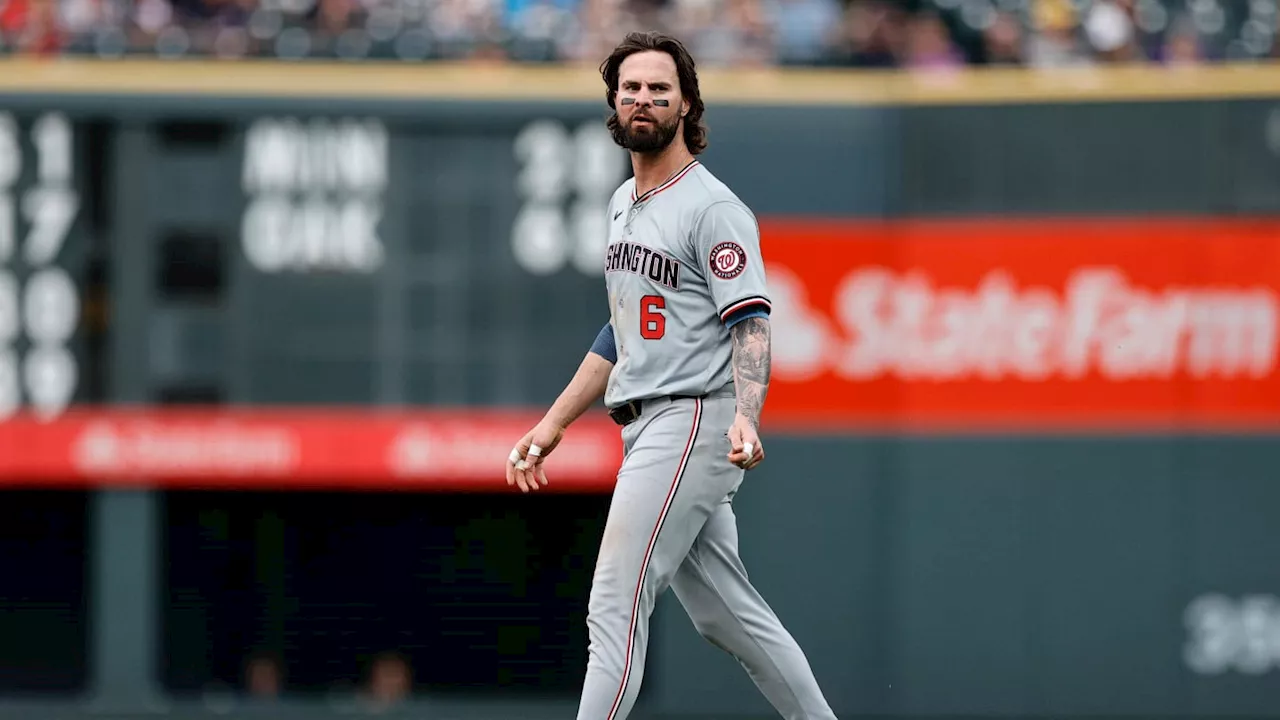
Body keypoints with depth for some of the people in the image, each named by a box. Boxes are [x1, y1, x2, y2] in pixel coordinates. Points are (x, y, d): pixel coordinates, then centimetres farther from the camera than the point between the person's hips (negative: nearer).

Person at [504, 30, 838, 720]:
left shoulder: (713, 209, -10)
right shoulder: (623, 203, 18)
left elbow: (750, 324, -18)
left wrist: (745, 418, -34)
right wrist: (553, 423, 23)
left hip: (694, 417, -9)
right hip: (647, 430, 9)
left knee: (615, 608, -14)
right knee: (726, 611, 11)